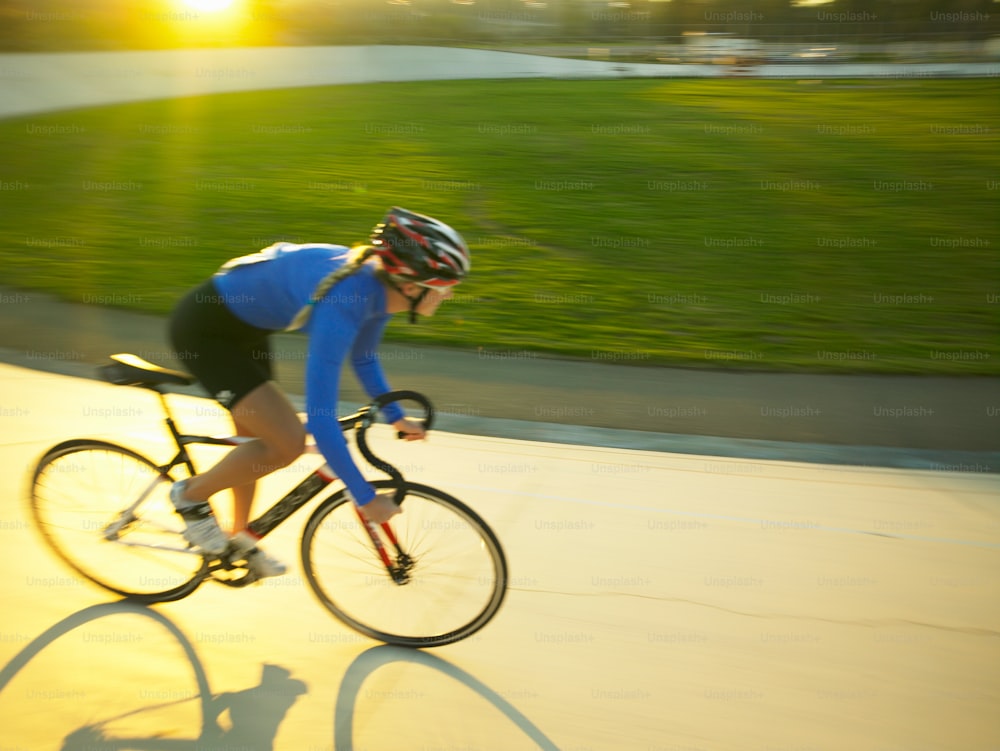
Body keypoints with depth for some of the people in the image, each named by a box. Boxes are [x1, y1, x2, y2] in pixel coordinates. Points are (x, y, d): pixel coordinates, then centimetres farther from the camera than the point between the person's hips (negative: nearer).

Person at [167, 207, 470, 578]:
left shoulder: (379, 283, -10)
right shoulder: (342, 303, -36)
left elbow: (363, 358, 10)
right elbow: (319, 419, -36)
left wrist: (396, 417, 12)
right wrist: (366, 498, -28)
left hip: (243, 325, 9)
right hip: (204, 327, -9)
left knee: (256, 437, 19)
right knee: (288, 442, -16)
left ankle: (240, 536, 40)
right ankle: (191, 494, 8)